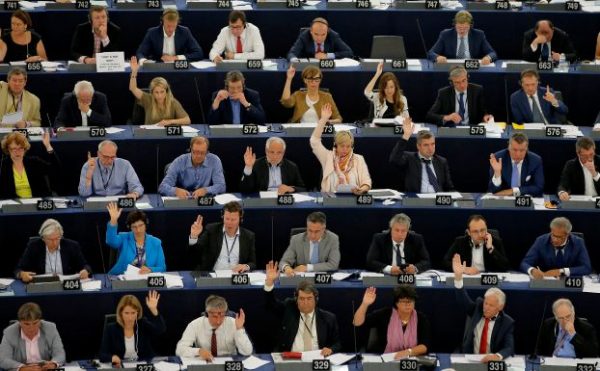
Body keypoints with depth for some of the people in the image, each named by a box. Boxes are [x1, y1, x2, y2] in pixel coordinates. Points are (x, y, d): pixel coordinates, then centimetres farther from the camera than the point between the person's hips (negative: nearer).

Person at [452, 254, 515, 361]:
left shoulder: (507, 322, -3)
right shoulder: (477, 308, 5)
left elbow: (509, 348, -12)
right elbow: (463, 299, -10)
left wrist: (497, 356, -36)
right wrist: (458, 276, -26)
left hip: (492, 363, -1)